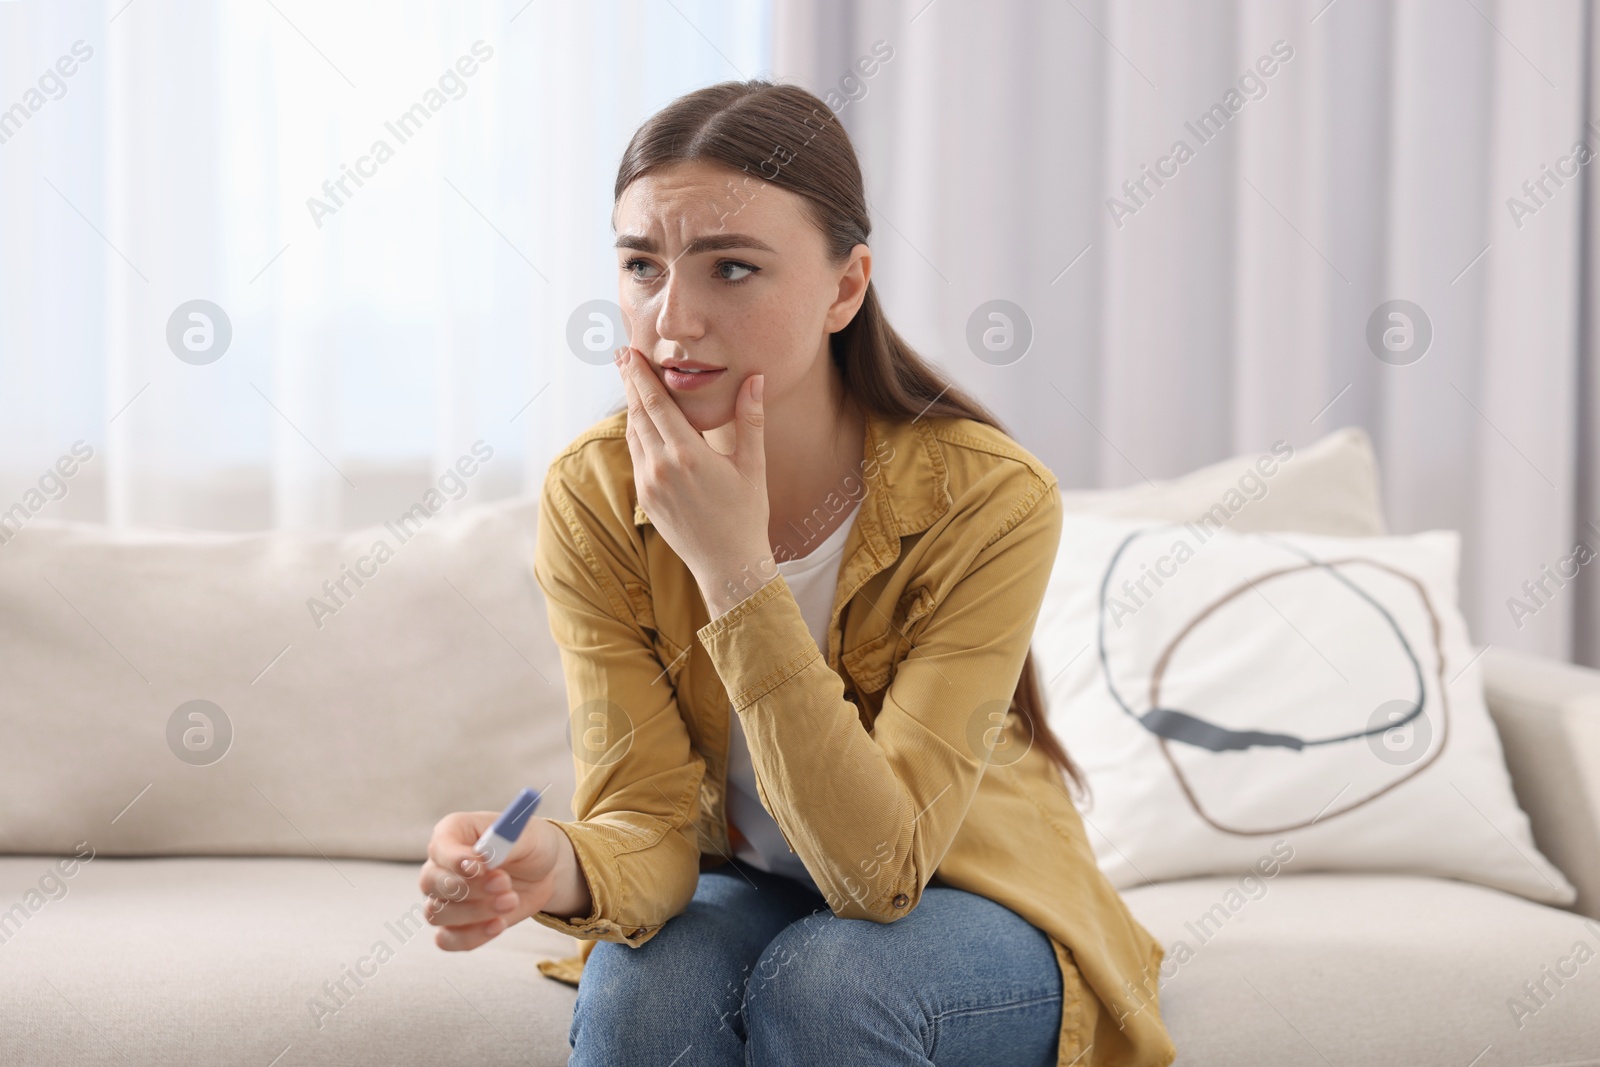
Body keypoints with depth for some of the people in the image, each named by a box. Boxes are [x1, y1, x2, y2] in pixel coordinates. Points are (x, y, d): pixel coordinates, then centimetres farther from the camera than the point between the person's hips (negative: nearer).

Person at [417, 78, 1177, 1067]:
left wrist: (734, 566, -38)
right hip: (745, 892, 2)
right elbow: (649, 820, -17)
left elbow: (883, 863, -31)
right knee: (637, 987, -31)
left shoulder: (987, 495, -26)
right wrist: (558, 866, -42)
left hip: (970, 895, -1)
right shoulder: (595, 496, -16)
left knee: (824, 981, -33)